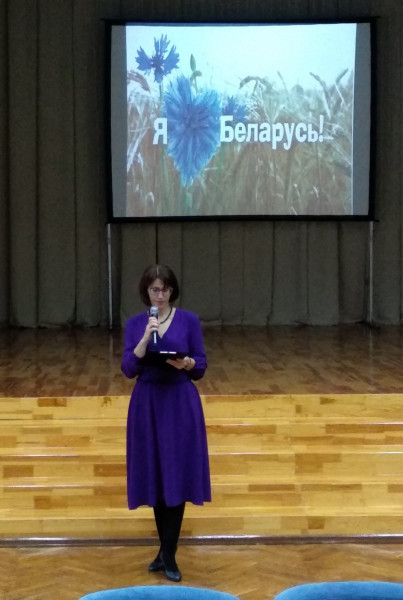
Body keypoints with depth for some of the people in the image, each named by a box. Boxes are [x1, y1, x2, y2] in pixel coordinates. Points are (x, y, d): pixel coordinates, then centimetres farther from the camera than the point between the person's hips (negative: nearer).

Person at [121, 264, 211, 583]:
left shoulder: (189, 320, -1)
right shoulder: (135, 324, 3)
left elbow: (201, 366, 1)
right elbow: (129, 369, -6)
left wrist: (187, 363, -20)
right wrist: (146, 336, -17)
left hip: (181, 404, -2)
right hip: (148, 404, 2)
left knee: (177, 476, -3)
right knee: (155, 476, 7)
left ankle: (169, 555, 3)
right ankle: (166, 550, 21)